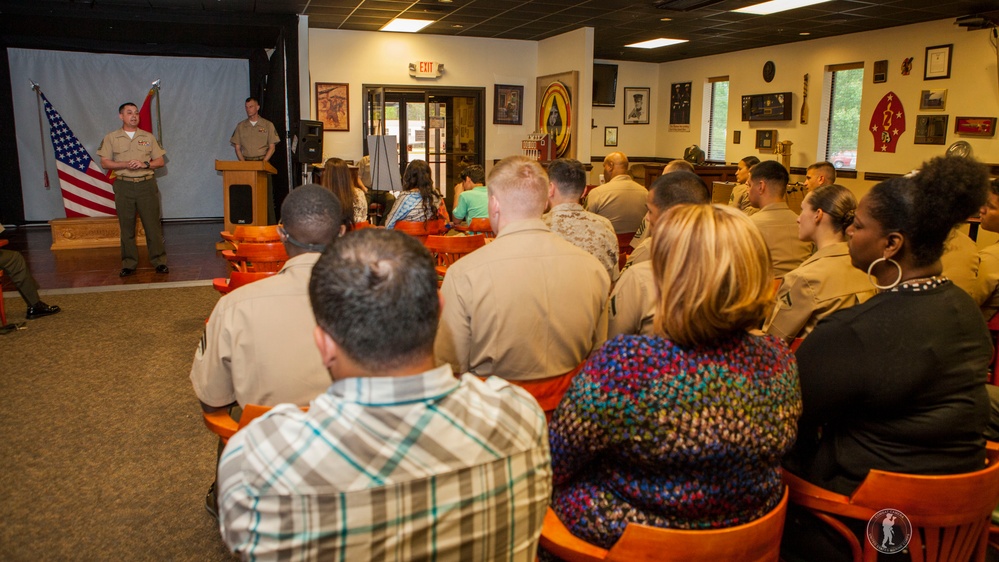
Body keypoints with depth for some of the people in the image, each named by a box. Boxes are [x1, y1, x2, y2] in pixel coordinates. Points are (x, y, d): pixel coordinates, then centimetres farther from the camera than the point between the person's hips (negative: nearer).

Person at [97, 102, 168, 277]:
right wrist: (125, 164, -12)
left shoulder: (148, 137, 9)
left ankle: (159, 261, 6)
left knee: (153, 224, -1)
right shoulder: (111, 138, 6)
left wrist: (144, 164, -11)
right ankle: (129, 263, 11)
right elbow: (104, 163, 3)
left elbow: (161, 161, 7)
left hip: (146, 185, 0)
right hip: (124, 186, 0)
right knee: (126, 227, 4)